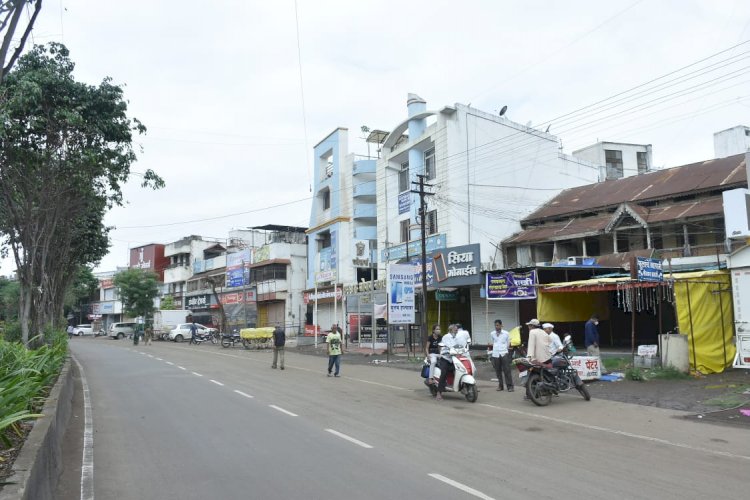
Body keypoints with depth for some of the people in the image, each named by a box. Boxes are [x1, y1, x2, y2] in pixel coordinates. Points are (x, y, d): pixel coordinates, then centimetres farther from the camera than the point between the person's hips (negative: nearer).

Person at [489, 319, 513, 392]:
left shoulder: (506, 333, 1)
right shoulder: (492, 334, 8)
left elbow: (508, 344, 11)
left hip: (504, 354, -3)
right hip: (495, 354, 3)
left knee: (507, 371, -5)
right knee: (498, 371, 7)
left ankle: (510, 386, -2)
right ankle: (500, 385, 17)